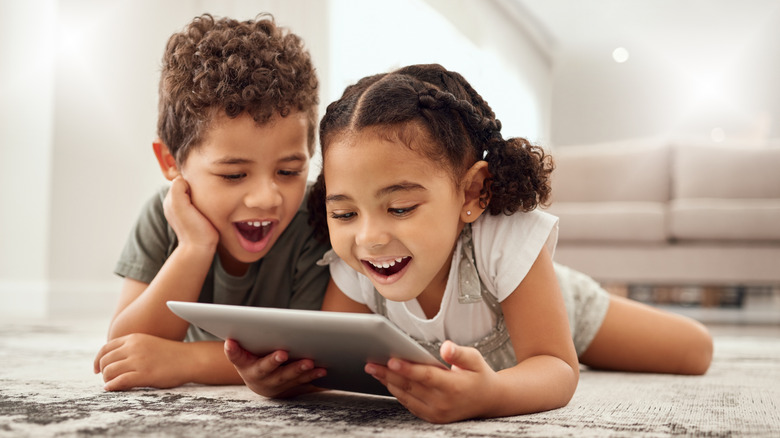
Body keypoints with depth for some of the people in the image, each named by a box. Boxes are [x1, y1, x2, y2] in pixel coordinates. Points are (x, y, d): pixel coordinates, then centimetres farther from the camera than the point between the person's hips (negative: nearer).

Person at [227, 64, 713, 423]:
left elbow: (556, 368, -47)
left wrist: (492, 394, -71)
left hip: (554, 315, -3)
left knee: (696, 351, 7)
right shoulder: (353, 270, -36)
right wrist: (281, 371, -59)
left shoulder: (507, 242, -48)